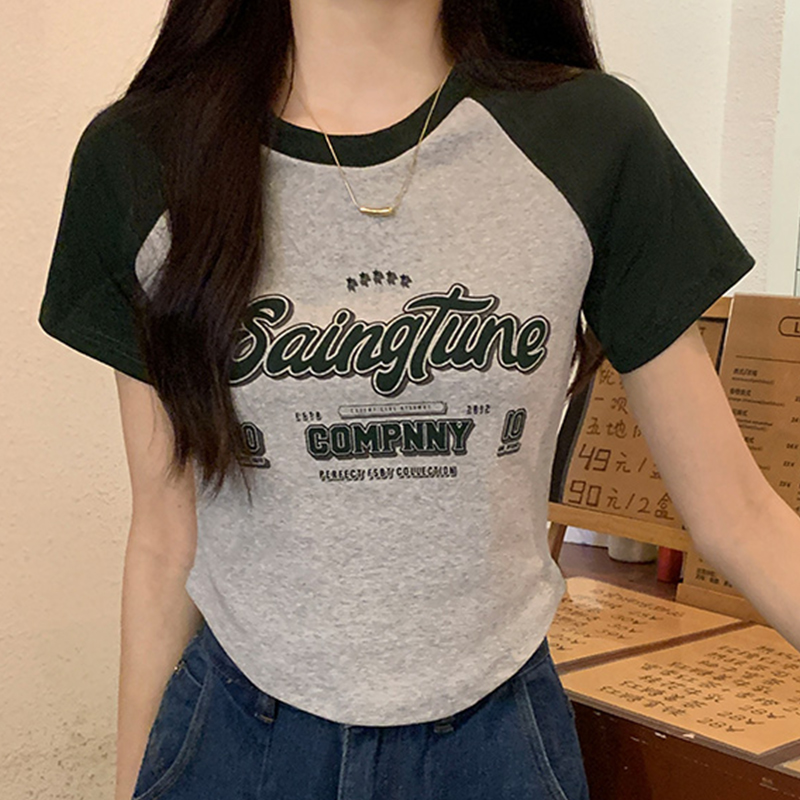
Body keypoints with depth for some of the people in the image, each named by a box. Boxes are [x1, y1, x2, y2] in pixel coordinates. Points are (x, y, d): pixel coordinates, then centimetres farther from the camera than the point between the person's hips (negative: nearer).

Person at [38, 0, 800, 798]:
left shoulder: (590, 139, -10)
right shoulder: (136, 158, -8)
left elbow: (735, 514, -6)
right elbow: (166, 536, 0)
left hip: (496, 736, 0)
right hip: (236, 735, 1)